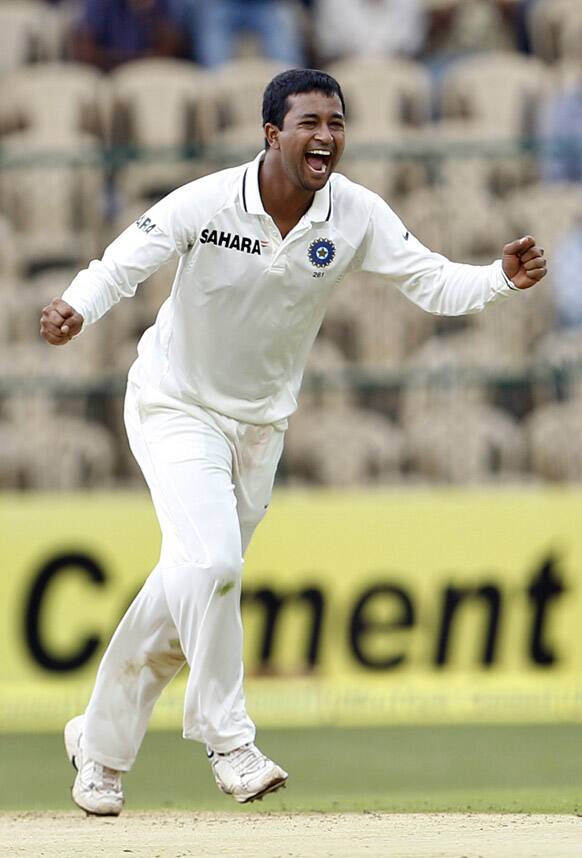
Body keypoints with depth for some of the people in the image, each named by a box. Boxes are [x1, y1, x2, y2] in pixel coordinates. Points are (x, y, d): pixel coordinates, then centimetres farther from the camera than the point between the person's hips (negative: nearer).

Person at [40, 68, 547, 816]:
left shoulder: (355, 216, -13)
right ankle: (227, 740, -11)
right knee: (209, 561, -25)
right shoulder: (207, 203, -22)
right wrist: (74, 310, -44)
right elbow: (119, 267, -23)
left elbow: (433, 282, -15)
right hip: (176, 408, -4)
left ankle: (100, 742, 28)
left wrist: (502, 277, -34)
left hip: (259, 422, 4)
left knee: (185, 590, 10)